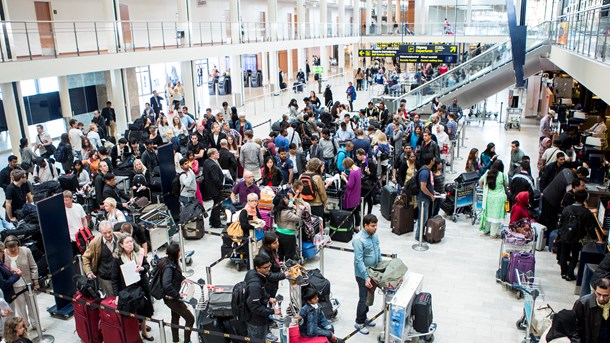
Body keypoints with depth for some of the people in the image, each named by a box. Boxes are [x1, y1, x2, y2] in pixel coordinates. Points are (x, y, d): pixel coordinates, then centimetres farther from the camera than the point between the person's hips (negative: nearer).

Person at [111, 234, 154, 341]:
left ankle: (144, 332, 37)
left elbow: (147, 265, 7)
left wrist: (142, 268, -17)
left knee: (143, 311, 17)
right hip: (127, 290, -4)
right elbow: (115, 279, -13)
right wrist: (117, 294, -18)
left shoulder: (139, 253, -5)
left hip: (142, 287, 4)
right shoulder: (117, 258, -15)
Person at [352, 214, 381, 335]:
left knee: (369, 297, 20)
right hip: (362, 274, -8)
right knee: (364, 298, 3)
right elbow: (359, 260, -28)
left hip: (373, 271, 8)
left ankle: (364, 318, 37)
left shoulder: (374, 235, -2)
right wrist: (366, 277, -29)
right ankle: (359, 323, 20)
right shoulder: (358, 239, -27)